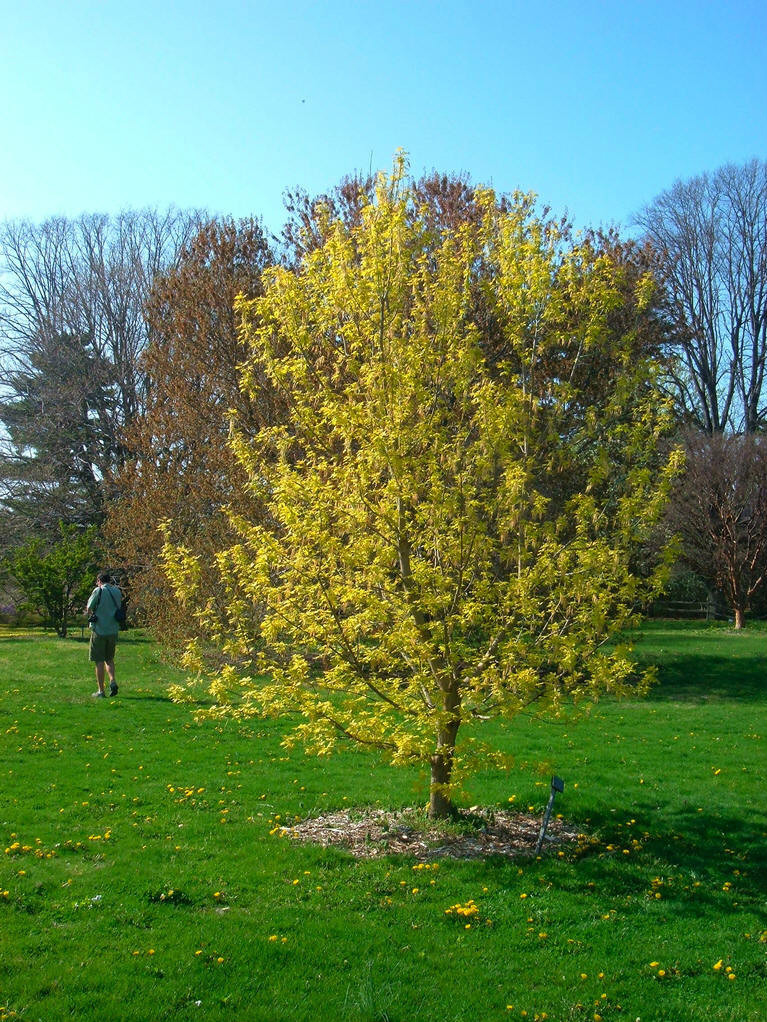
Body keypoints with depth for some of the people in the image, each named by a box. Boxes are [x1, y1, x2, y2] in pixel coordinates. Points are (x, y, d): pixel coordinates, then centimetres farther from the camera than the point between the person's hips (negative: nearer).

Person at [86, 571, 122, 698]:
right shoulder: (117, 592, 6)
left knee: (99, 661, 3)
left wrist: (91, 614, 16)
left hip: (99, 630, -5)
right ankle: (112, 681, -2)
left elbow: (89, 609, -5)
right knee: (109, 659, 20)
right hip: (113, 630, 5)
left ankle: (101, 691, 5)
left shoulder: (98, 591, -9)